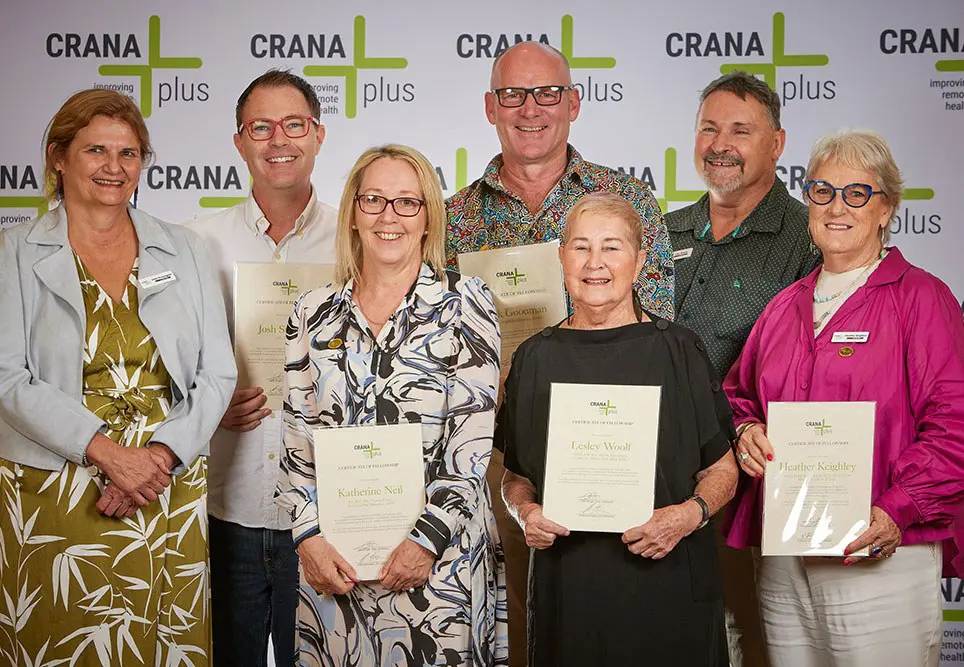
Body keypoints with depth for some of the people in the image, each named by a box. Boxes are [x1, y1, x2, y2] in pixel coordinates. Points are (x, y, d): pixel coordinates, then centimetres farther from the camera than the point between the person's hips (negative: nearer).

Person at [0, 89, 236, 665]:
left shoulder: (185, 251, 9)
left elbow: (217, 375, 5)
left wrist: (159, 456, -11)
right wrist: (109, 454, -17)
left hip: (170, 498, 2)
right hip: (54, 500, -2)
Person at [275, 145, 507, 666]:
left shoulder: (466, 304, -3)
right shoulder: (314, 313, 7)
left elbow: (475, 440, -7)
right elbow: (296, 438, 7)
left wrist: (429, 540, -13)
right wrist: (310, 535, -5)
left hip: (443, 558, -2)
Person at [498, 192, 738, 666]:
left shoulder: (678, 350, -1)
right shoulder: (535, 359, 5)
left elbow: (721, 471, 3)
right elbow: (516, 476, 13)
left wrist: (689, 514, -15)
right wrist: (526, 512, -7)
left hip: (666, 586, -1)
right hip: (566, 587, 2)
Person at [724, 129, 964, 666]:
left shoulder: (921, 297, -3)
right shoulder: (785, 307, 15)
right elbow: (739, 394, 24)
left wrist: (897, 512, -20)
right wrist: (745, 430, 1)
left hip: (881, 562, -5)